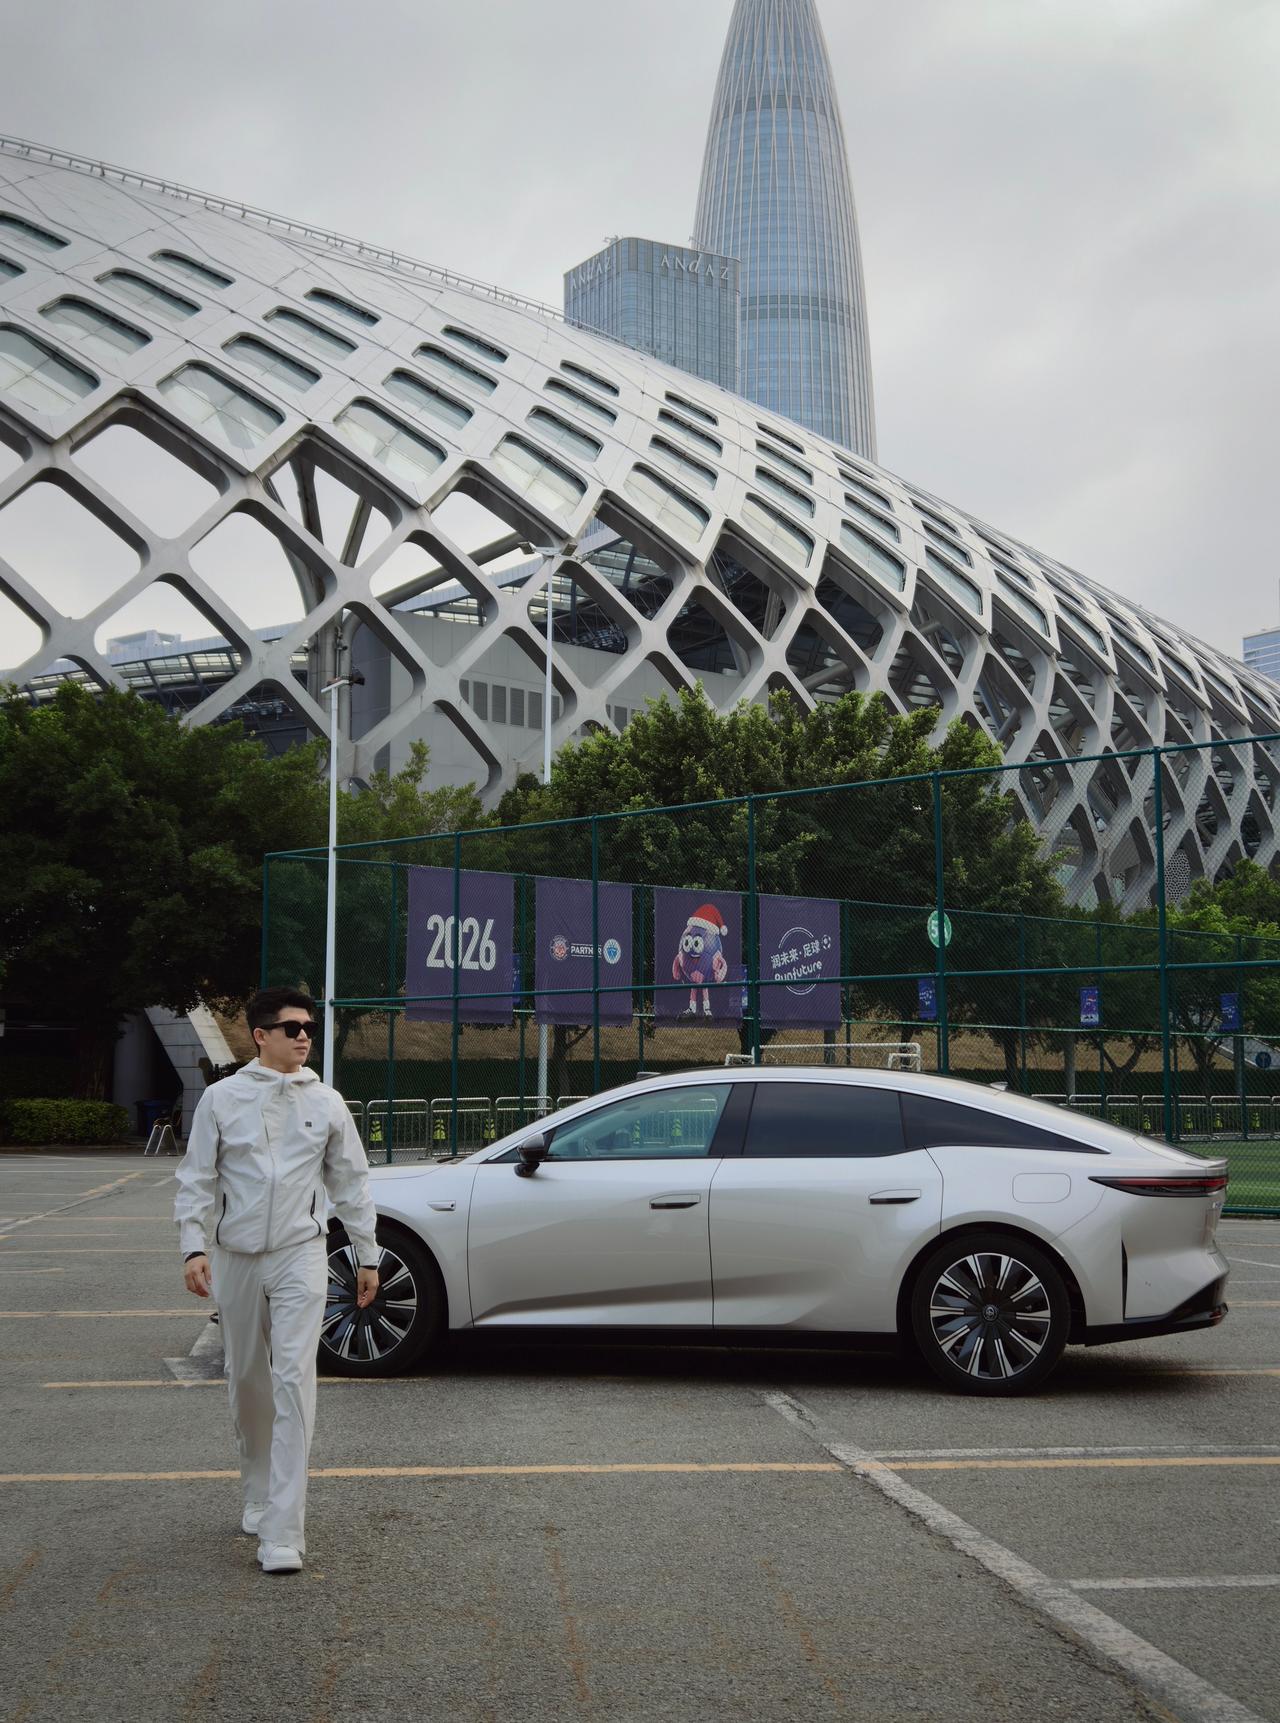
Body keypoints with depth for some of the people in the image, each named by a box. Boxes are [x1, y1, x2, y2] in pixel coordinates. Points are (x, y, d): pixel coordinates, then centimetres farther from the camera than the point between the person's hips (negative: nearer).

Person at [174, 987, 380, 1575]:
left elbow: (351, 1184, 9)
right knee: (247, 1381, 12)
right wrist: (193, 1247, -9)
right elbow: (197, 1179, 2)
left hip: (299, 1257, -1)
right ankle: (257, 1493, 33)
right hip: (235, 1257, 1)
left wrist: (367, 1256, 10)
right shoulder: (222, 1098, 0)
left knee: (294, 1381, -12)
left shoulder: (325, 1102, 3)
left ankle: (282, 1530, -13)